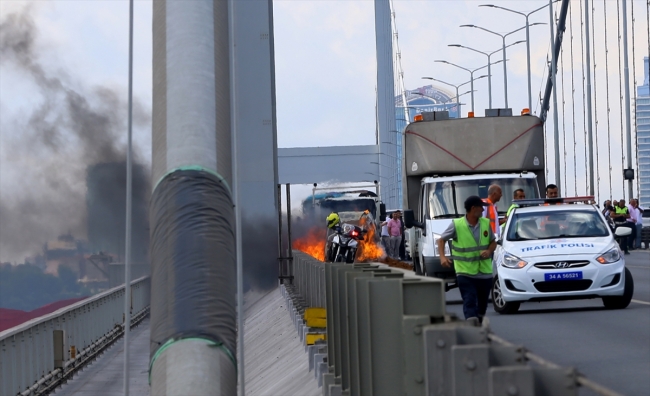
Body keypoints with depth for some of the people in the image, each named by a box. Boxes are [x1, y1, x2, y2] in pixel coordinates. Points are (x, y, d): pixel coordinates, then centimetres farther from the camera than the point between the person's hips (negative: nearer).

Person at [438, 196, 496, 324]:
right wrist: (442, 256, -15)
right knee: (469, 302, -14)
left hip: (485, 272, 5)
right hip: (465, 273, -5)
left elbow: (493, 242, 15)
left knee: (482, 303, 15)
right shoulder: (456, 225, -9)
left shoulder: (486, 223, 4)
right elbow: (441, 240, 1)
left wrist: (489, 251, -8)